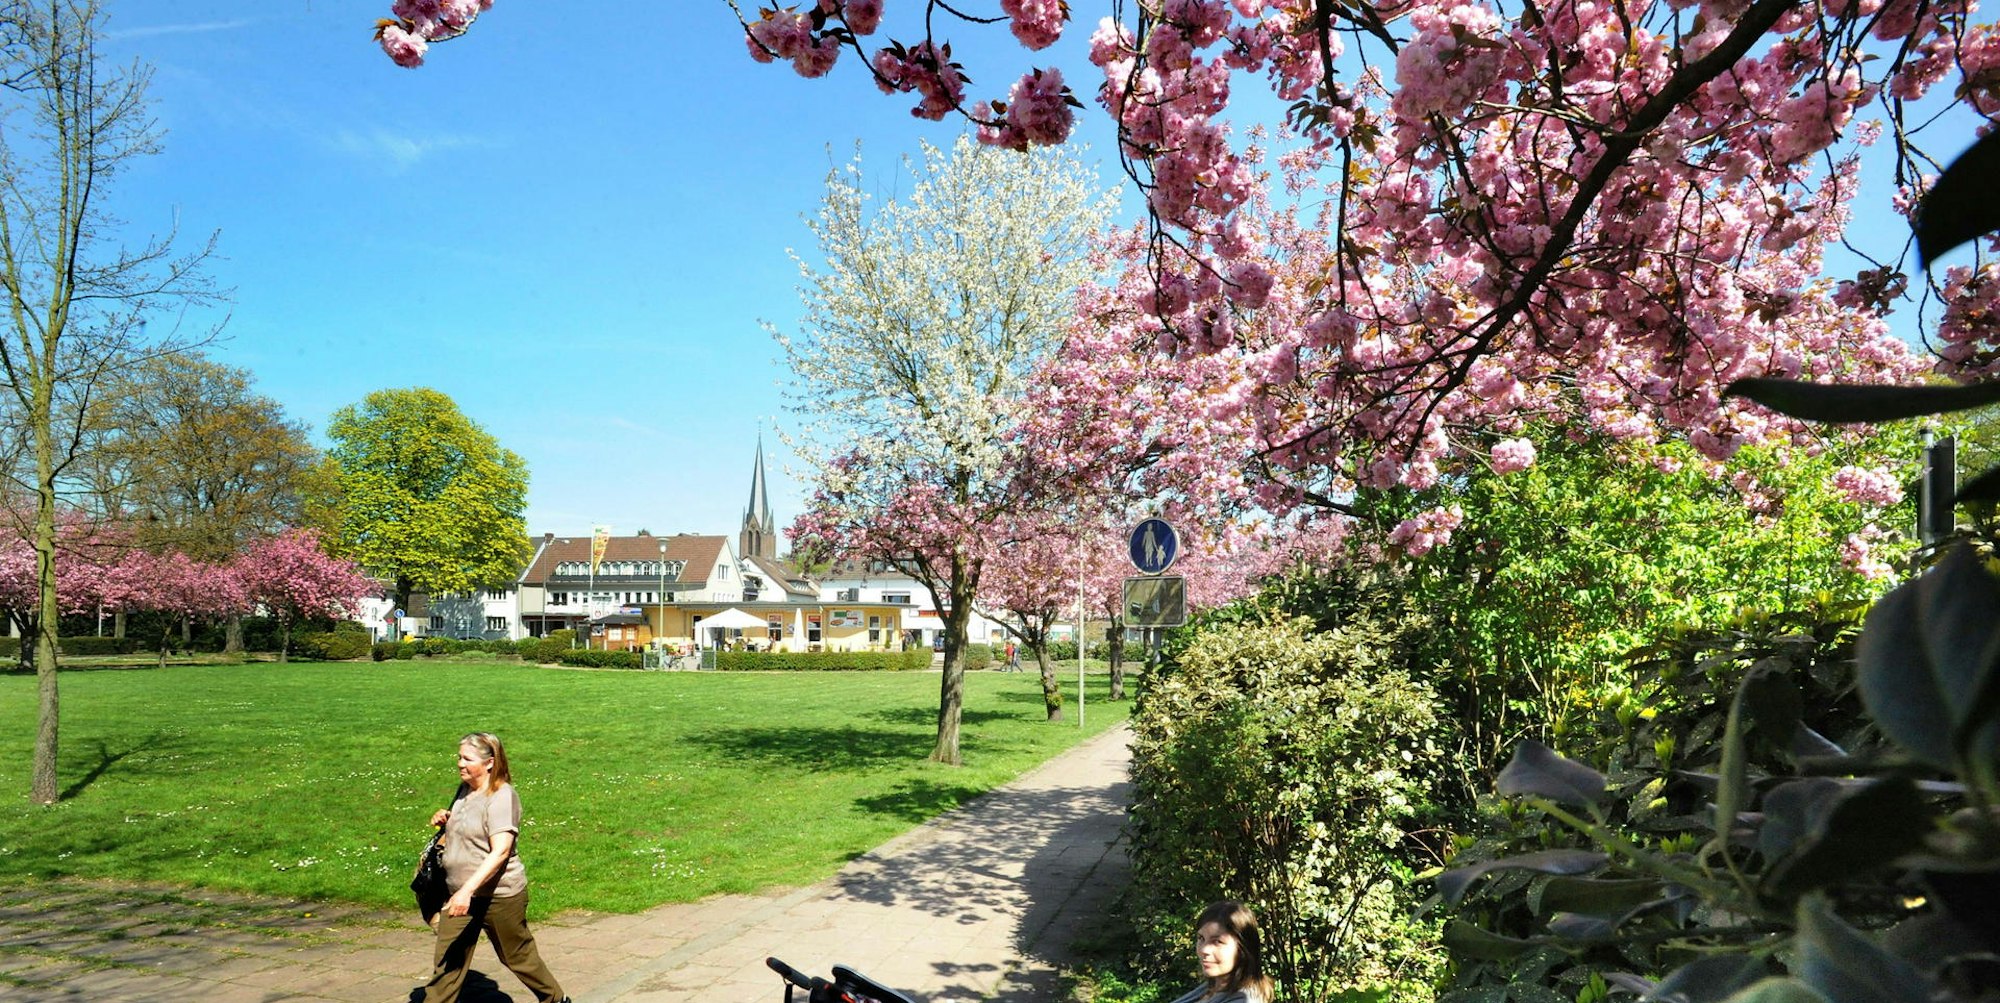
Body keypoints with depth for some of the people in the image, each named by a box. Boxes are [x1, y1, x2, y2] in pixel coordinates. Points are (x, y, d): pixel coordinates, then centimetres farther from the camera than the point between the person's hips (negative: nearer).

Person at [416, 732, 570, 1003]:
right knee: (447, 961, 2)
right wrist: (445, 821, 4)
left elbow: (500, 851, -27)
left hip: (500, 895, -7)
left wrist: (468, 889, -36)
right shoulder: (465, 790, 7)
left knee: (518, 956, 10)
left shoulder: (502, 797, -19)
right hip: (462, 894, 7)